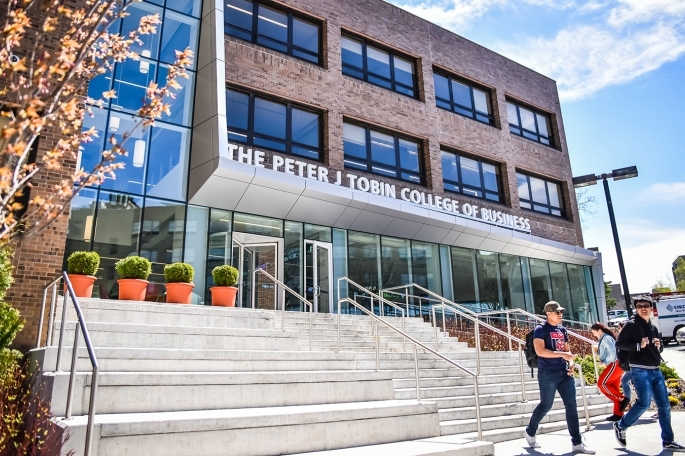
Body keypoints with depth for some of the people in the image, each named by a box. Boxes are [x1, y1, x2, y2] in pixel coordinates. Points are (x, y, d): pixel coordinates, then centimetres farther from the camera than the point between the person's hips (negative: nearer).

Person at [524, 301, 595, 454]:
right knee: (546, 406, 3)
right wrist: (562, 354, -21)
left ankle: (577, 443, 9)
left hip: (564, 373, 7)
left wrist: (571, 362, 1)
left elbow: (567, 349, 20)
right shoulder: (541, 329, -9)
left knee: (571, 406, 3)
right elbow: (540, 351, -20)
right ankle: (530, 432, 25)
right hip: (547, 374, -6)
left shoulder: (562, 330, 13)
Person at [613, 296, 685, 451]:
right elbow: (619, 344, -10)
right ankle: (620, 426, 5)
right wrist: (638, 345, -20)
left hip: (655, 371, 7)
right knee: (644, 403, -14)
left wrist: (659, 346, 3)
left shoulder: (653, 328, 16)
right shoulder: (631, 325, -4)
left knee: (664, 405, 5)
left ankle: (668, 441, 15)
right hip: (640, 371, -7)